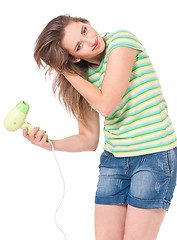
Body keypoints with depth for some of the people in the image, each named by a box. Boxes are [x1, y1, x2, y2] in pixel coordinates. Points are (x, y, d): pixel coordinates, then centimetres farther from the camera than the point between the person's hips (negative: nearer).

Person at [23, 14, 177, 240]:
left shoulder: (121, 40, -10)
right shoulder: (83, 76, 6)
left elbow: (106, 105, -20)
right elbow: (89, 139, 8)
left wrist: (67, 73, -10)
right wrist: (50, 144, -7)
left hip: (155, 156, -6)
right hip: (113, 160, 6)